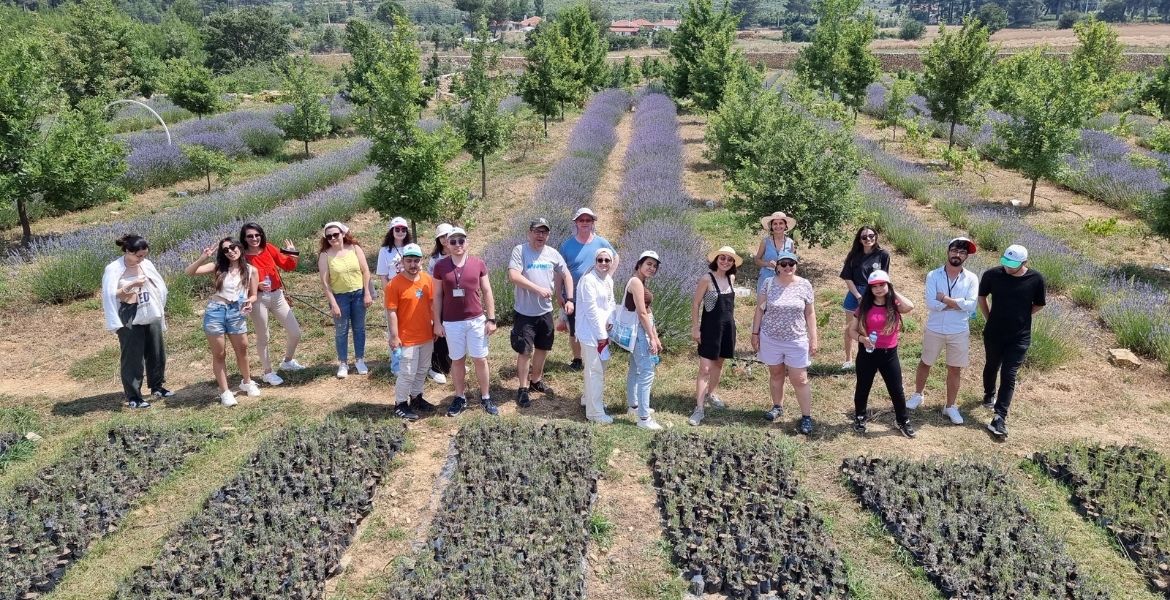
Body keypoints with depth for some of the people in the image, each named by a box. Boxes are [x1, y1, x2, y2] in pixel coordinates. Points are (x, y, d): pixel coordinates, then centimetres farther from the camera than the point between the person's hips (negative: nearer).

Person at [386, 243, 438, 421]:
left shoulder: (427, 279, 0)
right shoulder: (394, 284, -16)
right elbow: (391, 312, -14)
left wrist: (435, 325, 11)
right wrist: (394, 336, -15)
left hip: (426, 335, 6)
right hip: (407, 338, -6)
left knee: (422, 370, 18)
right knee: (407, 373, -1)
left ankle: (416, 398, 35)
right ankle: (400, 405, 15)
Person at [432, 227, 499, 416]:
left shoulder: (478, 264, -1)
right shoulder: (440, 266, -1)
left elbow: (487, 292, 3)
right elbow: (437, 296, 4)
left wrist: (491, 319, 0)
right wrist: (437, 322, 2)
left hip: (477, 320, 0)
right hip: (451, 322, 0)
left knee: (480, 359, 5)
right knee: (457, 360, 10)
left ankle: (486, 398, 18)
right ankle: (460, 398, 23)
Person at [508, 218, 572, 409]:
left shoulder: (553, 254, 3)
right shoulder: (520, 250, -11)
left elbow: (566, 276, 12)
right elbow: (513, 276, -23)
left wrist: (569, 299, 1)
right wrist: (538, 289, -27)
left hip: (546, 311, 5)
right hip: (525, 312, -5)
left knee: (542, 348, 17)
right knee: (525, 351, -2)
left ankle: (536, 381, 36)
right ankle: (523, 388, 11)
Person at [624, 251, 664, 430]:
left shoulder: (642, 283, 14)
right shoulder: (636, 282, -17)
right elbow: (641, 313, -20)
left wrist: (656, 337, 17)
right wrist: (651, 338, -19)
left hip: (642, 330, 10)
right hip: (639, 330, -10)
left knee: (636, 370, 22)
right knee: (647, 373, -9)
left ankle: (633, 405, 36)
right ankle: (644, 418, -7)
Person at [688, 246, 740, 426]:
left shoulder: (731, 278, 4)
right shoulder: (707, 279, -15)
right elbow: (695, 304, -12)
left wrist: (731, 320, 18)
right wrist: (695, 328, -13)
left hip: (728, 326, 7)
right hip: (710, 327, -6)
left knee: (718, 363, 20)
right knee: (705, 368, -9)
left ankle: (711, 394, 40)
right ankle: (699, 408, -9)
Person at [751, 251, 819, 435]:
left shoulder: (805, 285, -3)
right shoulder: (769, 284, -3)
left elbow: (810, 313, 1)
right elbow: (760, 310, 3)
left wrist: (813, 339, -1)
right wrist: (755, 333, 1)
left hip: (796, 340, -1)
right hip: (770, 339, 1)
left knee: (800, 379, -1)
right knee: (776, 374, 15)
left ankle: (807, 416, 7)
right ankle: (777, 407, 33)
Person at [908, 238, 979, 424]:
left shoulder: (972, 278, -8)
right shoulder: (933, 275, -10)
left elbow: (971, 306, -19)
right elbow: (931, 304, -20)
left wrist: (945, 299, -20)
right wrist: (958, 303, -18)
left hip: (959, 332, 0)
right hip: (934, 330, 0)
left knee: (955, 369, 11)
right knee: (925, 363, 18)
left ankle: (951, 406, 26)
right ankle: (917, 394, 39)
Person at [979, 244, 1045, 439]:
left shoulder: (1035, 279, -12)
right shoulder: (992, 274, -12)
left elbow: (1038, 305, 5)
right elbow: (982, 297, 7)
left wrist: (1020, 317, 2)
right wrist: (990, 319, 5)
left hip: (1019, 337, -2)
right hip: (994, 333, 2)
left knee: (1008, 375, -5)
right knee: (992, 366, 21)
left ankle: (1000, 417, -4)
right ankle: (989, 394, 49)